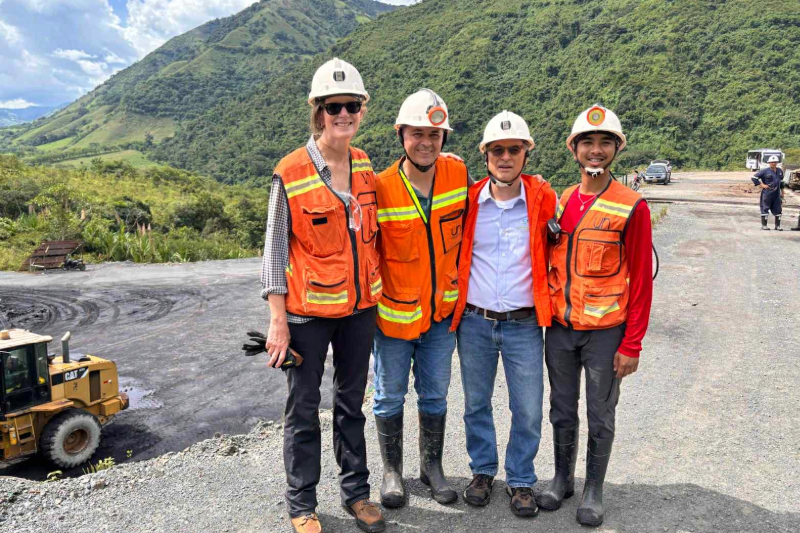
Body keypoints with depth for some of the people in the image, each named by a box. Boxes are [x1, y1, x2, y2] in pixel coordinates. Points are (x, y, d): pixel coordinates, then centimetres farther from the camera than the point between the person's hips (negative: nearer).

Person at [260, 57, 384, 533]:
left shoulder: (365, 166, 3)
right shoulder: (291, 173, -12)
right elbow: (275, 249, -9)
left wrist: (375, 296, 12)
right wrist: (278, 321, -11)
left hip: (360, 305, 5)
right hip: (309, 311, -4)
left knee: (352, 402, 17)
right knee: (304, 409, 8)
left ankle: (356, 491, 33)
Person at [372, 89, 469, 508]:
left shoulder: (457, 173, -7)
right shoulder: (380, 189, -17)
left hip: (442, 311, 3)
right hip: (393, 313, -2)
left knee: (435, 396, 16)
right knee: (390, 397, 13)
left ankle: (432, 466, 35)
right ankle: (392, 471, 32)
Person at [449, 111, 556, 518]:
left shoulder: (542, 199, -3)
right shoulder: (469, 202, -1)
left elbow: (554, 251, 9)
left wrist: (549, 300, 5)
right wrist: (456, 300, 8)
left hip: (523, 324, -1)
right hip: (474, 322, 1)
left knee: (528, 410, 5)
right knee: (476, 404, 14)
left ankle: (520, 480, 26)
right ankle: (483, 470, 34)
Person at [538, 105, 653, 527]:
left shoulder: (631, 207, -8)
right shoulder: (559, 202, 5)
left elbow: (641, 279, -8)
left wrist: (632, 344, -10)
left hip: (605, 332, -4)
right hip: (559, 329, 4)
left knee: (600, 417, 11)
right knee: (562, 412, 16)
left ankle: (594, 490, 29)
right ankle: (562, 479, 36)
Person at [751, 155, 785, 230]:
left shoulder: (780, 171, 13)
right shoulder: (765, 171, -6)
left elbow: (781, 181, 26)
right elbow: (754, 177, -7)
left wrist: (782, 192, 23)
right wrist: (761, 185, -12)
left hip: (776, 194, 6)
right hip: (767, 194, -5)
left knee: (778, 210, 6)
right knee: (765, 209, -1)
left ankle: (777, 226, 15)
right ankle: (764, 225, 8)